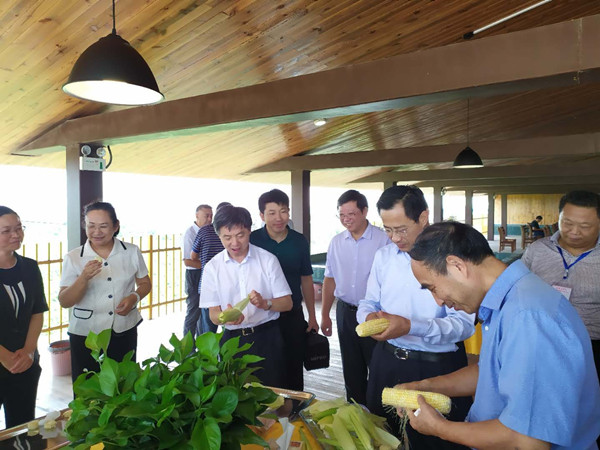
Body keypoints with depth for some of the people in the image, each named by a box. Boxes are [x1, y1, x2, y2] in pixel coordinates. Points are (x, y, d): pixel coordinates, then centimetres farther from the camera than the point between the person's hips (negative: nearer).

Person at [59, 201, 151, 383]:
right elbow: (64, 302, -6)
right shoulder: (73, 258, -3)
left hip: (124, 332, 1)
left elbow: (145, 283, 11)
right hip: (85, 334, -1)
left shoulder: (132, 252, 0)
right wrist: (84, 278, -22)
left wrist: (134, 297, -10)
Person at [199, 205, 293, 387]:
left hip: (266, 338, -1)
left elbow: (287, 303, -2)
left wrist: (265, 303, -21)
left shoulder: (268, 260, -2)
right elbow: (213, 313, -1)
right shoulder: (213, 267, 0)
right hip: (232, 340, 1)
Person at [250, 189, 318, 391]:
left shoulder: (299, 241, 1)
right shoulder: (252, 240, -7)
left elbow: (306, 281, 9)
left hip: (293, 316, 2)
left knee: (294, 372, 13)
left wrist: (312, 316, 9)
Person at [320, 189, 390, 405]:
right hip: (345, 312, 5)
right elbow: (330, 279, 11)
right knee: (351, 368, 16)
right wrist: (324, 314, 9)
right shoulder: (336, 242, 5)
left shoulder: (383, 240, -10)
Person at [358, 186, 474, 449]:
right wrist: (369, 316, -12)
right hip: (387, 361, 5)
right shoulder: (383, 256, 4)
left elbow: (464, 324, -19)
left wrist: (411, 326, -28)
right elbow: (368, 303, 11)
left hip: (438, 368, -5)